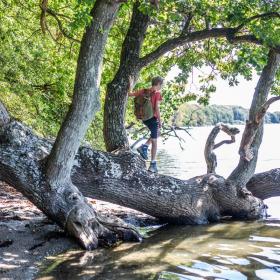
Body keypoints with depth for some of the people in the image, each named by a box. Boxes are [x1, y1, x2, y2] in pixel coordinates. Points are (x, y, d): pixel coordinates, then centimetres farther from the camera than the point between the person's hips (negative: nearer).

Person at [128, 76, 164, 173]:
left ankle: (144, 147, 10)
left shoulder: (144, 91, 3)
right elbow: (157, 109, -15)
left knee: (157, 133, 28)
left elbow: (131, 94, 1)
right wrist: (160, 121, -8)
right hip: (153, 118, -7)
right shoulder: (157, 94, -13)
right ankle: (153, 164, 5)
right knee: (154, 141, 3)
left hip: (144, 118, 7)